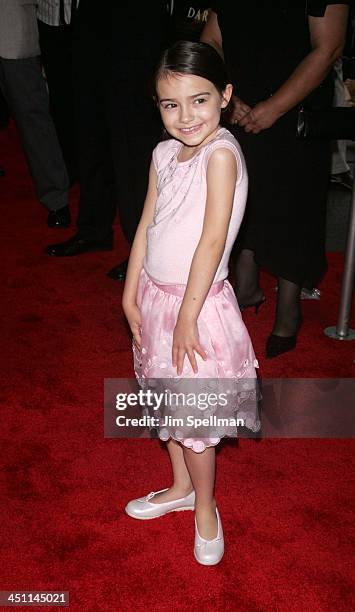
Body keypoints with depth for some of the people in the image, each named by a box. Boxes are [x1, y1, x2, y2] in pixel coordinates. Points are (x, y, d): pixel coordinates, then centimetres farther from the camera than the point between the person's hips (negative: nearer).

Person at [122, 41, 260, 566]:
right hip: (154, 294, 7)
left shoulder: (221, 153, -19)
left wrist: (187, 317, -20)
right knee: (167, 401, 21)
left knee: (193, 415, 6)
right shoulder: (165, 154, 3)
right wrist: (131, 296, 6)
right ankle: (181, 487, 42)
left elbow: (213, 240, -22)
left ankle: (205, 508, 29)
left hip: (197, 302, -7)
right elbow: (147, 226, 7)